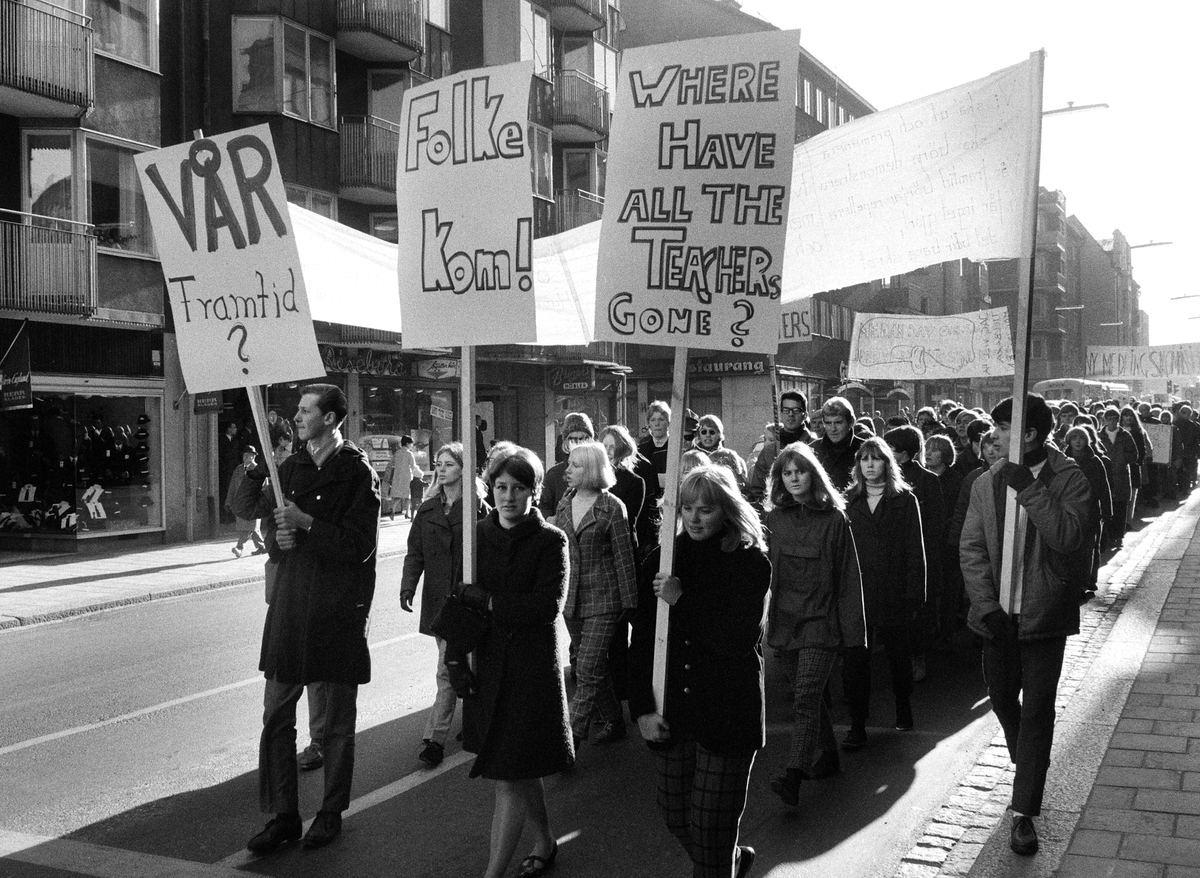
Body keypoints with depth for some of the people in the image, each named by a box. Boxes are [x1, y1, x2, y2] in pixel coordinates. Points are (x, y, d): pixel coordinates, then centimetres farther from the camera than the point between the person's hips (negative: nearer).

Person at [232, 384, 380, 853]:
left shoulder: (358, 471, -7)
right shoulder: (291, 467, 10)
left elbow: (361, 546, -13)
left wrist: (306, 523, -19)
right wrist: (278, 539, -7)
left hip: (341, 608, -4)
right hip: (291, 603, 5)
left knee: (337, 721, 7)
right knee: (276, 715, 4)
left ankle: (331, 813, 21)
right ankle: (282, 816, 15)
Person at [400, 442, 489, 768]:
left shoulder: (479, 509, -3)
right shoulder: (427, 509, 10)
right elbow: (415, 552, 7)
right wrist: (408, 586, -7)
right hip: (438, 598, 4)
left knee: (449, 670, -7)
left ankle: (435, 737, -5)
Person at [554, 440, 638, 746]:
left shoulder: (612, 507, -8)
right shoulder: (564, 505, 8)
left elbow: (624, 557, -6)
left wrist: (629, 601, -5)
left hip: (602, 598, -6)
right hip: (570, 598, 6)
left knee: (588, 668, -9)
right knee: (594, 667, 15)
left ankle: (573, 736, -6)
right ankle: (613, 721, 31)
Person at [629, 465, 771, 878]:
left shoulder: (751, 563, -8)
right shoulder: (663, 559, 2)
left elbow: (739, 638, -19)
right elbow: (641, 640, 2)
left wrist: (683, 601, -21)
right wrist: (642, 707, -5)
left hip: (728, 716, -4)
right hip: (670, 714, 5)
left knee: (710, 825, 1)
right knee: (675, 815, 16)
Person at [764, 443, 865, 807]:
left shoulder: (834, 520, -5)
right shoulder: (773, 519, 6)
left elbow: (849, 576, -4)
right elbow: (764, 571, 8)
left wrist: (852, 627, -7)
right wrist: (765, 618, 2)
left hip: (820, 620, -5)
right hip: (785, 620, 5)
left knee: (806, 697, -13)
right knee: (809, 696, 15)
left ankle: (793, 776, -17)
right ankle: (828, 756, 33)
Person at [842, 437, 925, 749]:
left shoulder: (905, 500, 2)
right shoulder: (849, 500, 8)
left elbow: (915, 550, -1)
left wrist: (915, 593, -8)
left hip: (895, 592, -1)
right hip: (856, 591, 1)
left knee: (899, 654, 13)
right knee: (855, 659, -4)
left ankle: (903, 708, 35)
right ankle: (857, 725, 0)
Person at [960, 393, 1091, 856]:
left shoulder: (1068, 479, -7)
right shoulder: (986, 483, 3)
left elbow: (1068, 537, -21)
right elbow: (972, 549, 1)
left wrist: (1029, 490, -24)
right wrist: (987, 606, -9)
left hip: (1044, 612, -4)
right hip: (1000, 614, 4)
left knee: (1036, 710, -1)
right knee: (1002, 699, 16)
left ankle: (1024, 813, 6)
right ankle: (1027, 768, 43)